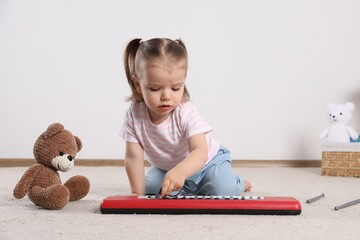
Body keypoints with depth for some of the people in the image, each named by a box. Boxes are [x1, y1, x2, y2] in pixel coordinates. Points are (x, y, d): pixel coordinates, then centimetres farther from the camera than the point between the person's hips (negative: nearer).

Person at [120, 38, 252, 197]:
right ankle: (193, 189, 8)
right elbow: (133, 157, -19)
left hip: (207, 162, -4)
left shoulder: (186, 113, -32)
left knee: (225, 192, -23)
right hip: (166, 168, 4)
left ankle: (238, 183, 15)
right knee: (150, 189, -16)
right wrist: (137, 193, -26)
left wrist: (180, 171, -63)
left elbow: (200, 152, -43)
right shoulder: (134, 115, -23)